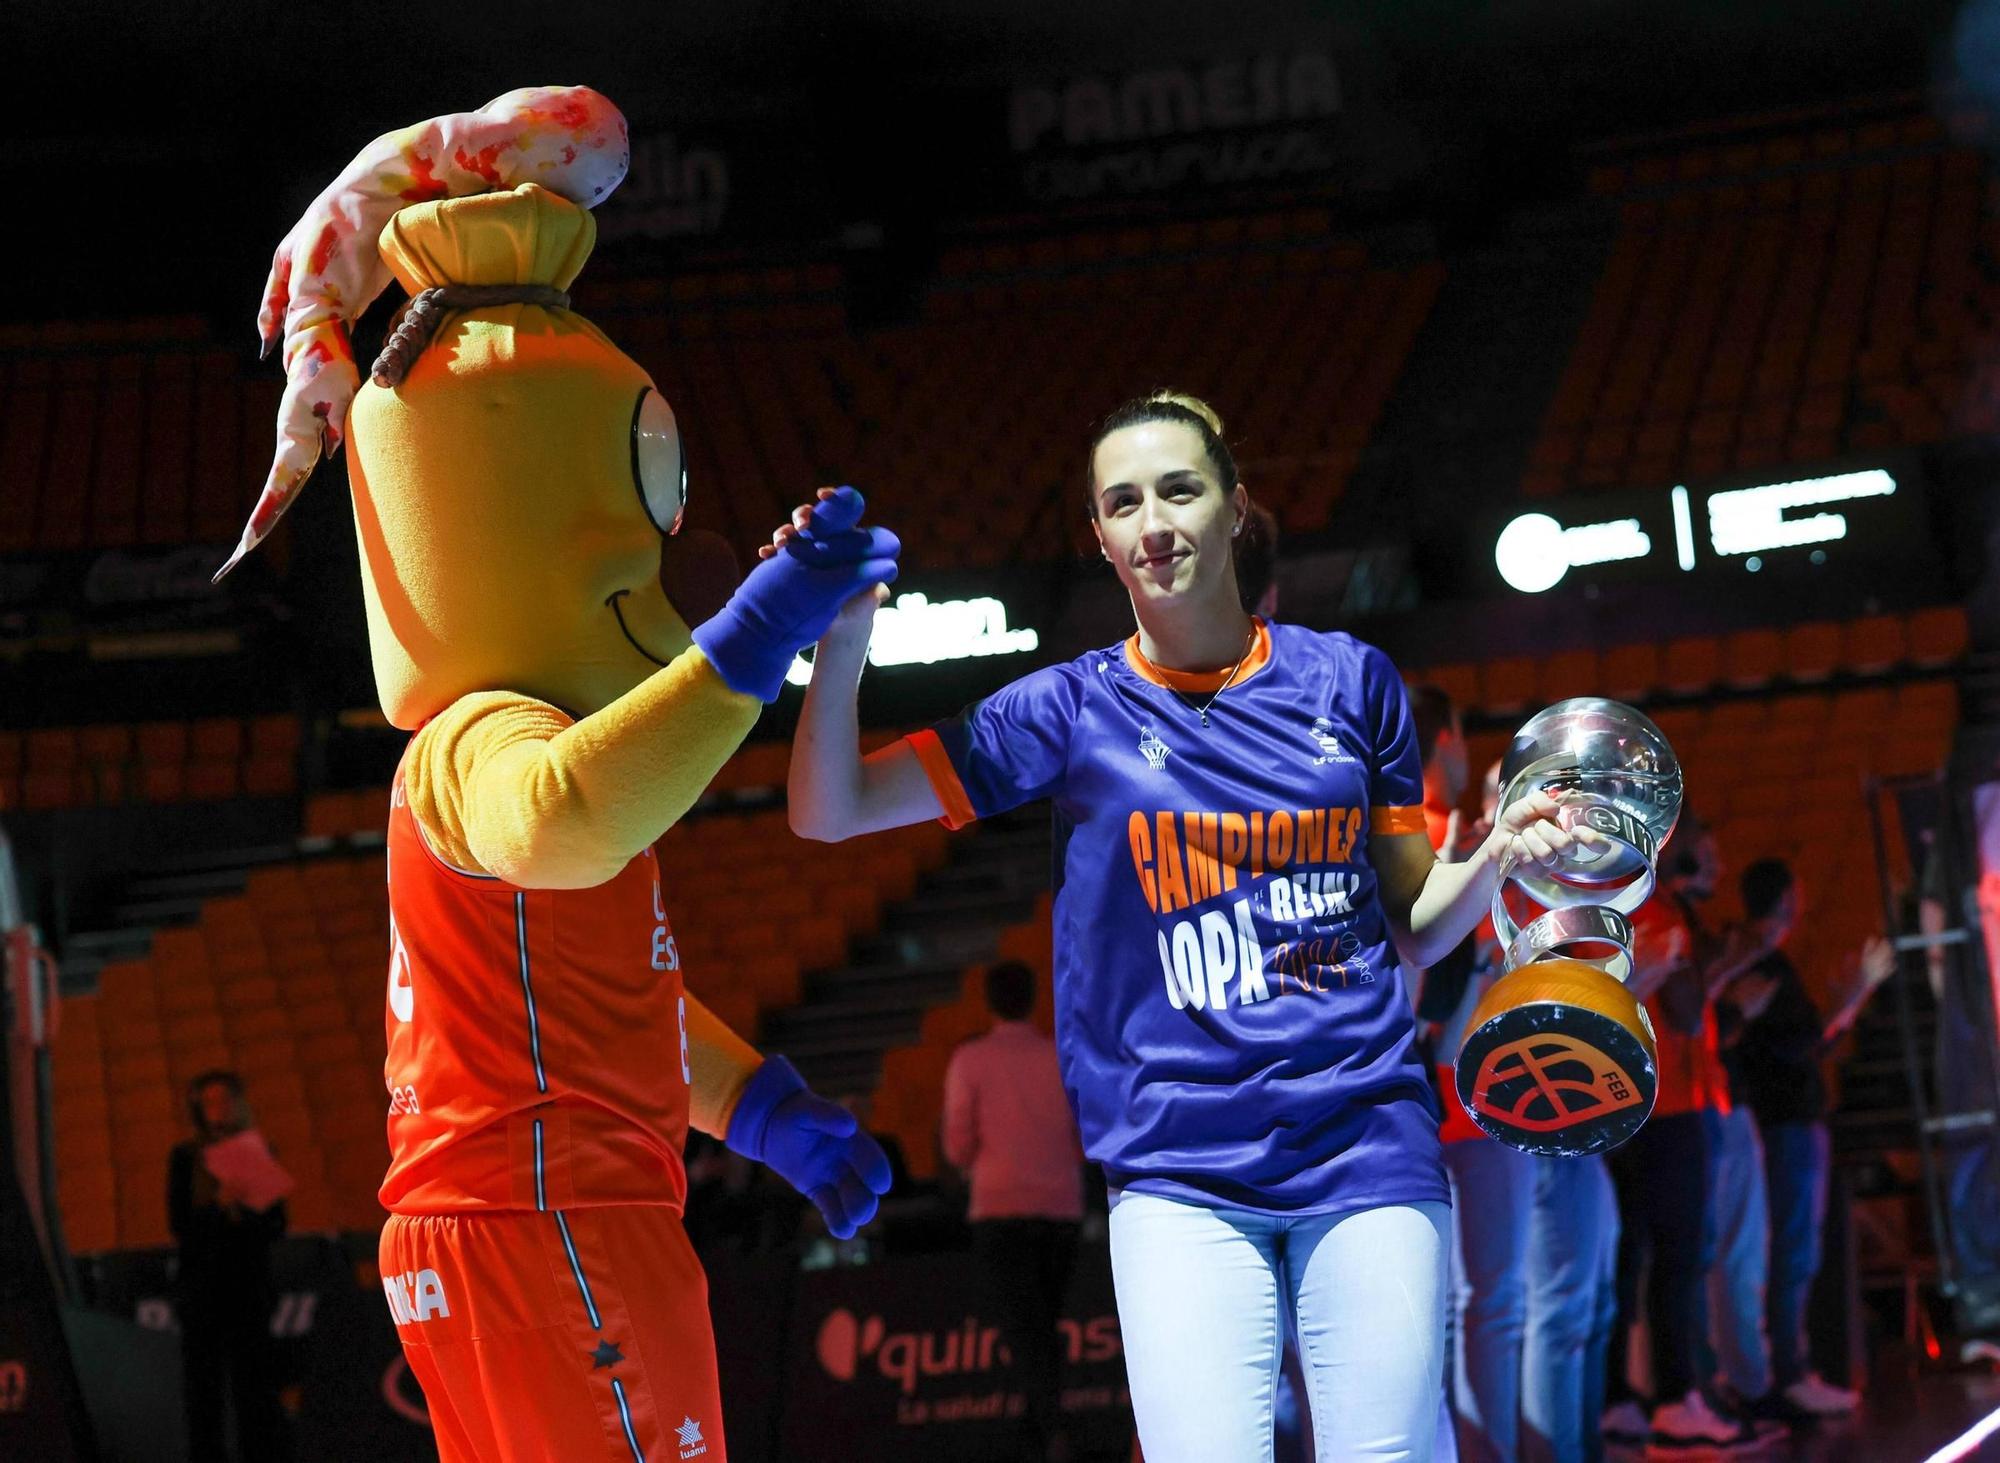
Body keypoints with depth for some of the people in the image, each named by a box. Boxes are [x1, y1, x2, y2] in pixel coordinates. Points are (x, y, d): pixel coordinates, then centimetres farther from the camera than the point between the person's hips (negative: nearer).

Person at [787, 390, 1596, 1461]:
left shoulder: (1349, 681, 8)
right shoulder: (1075, 710, 5)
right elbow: (828, 811, 1)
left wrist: (1498, 854, -4)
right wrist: (843, 638, -14)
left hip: (1369, 1155, 1)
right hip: (1182, 1177, -1)